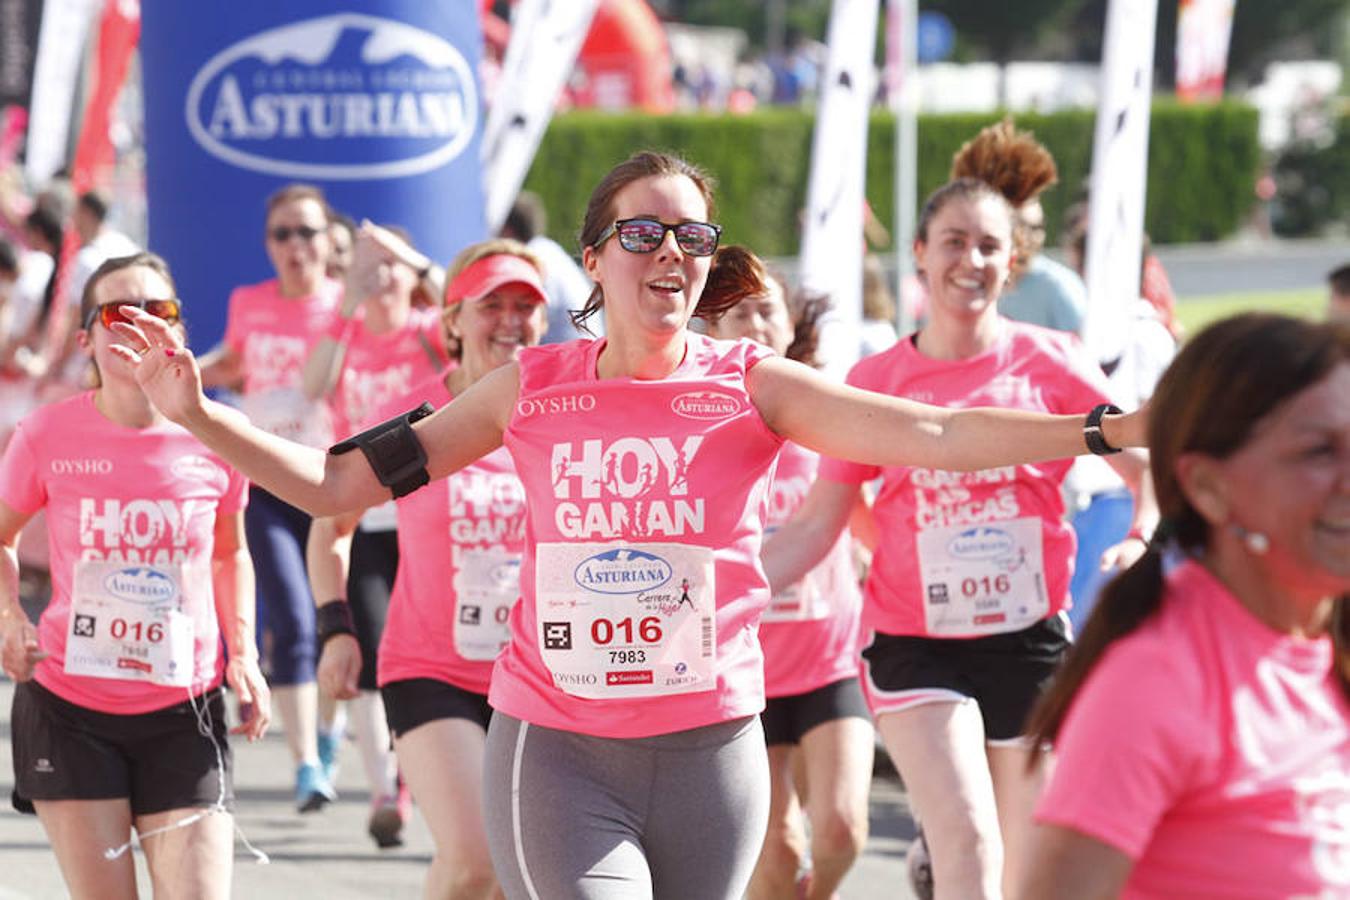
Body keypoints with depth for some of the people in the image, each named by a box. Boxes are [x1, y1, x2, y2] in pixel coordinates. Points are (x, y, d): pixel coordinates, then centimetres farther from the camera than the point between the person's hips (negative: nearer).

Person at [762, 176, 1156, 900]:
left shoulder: (1049, 363, -1)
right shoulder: (875, 380, 2)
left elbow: (1151, 472, 3)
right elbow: (814, 527, 7)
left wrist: (1140, 544, -18)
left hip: (1032, 641, 1)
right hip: (915, 646, -1)